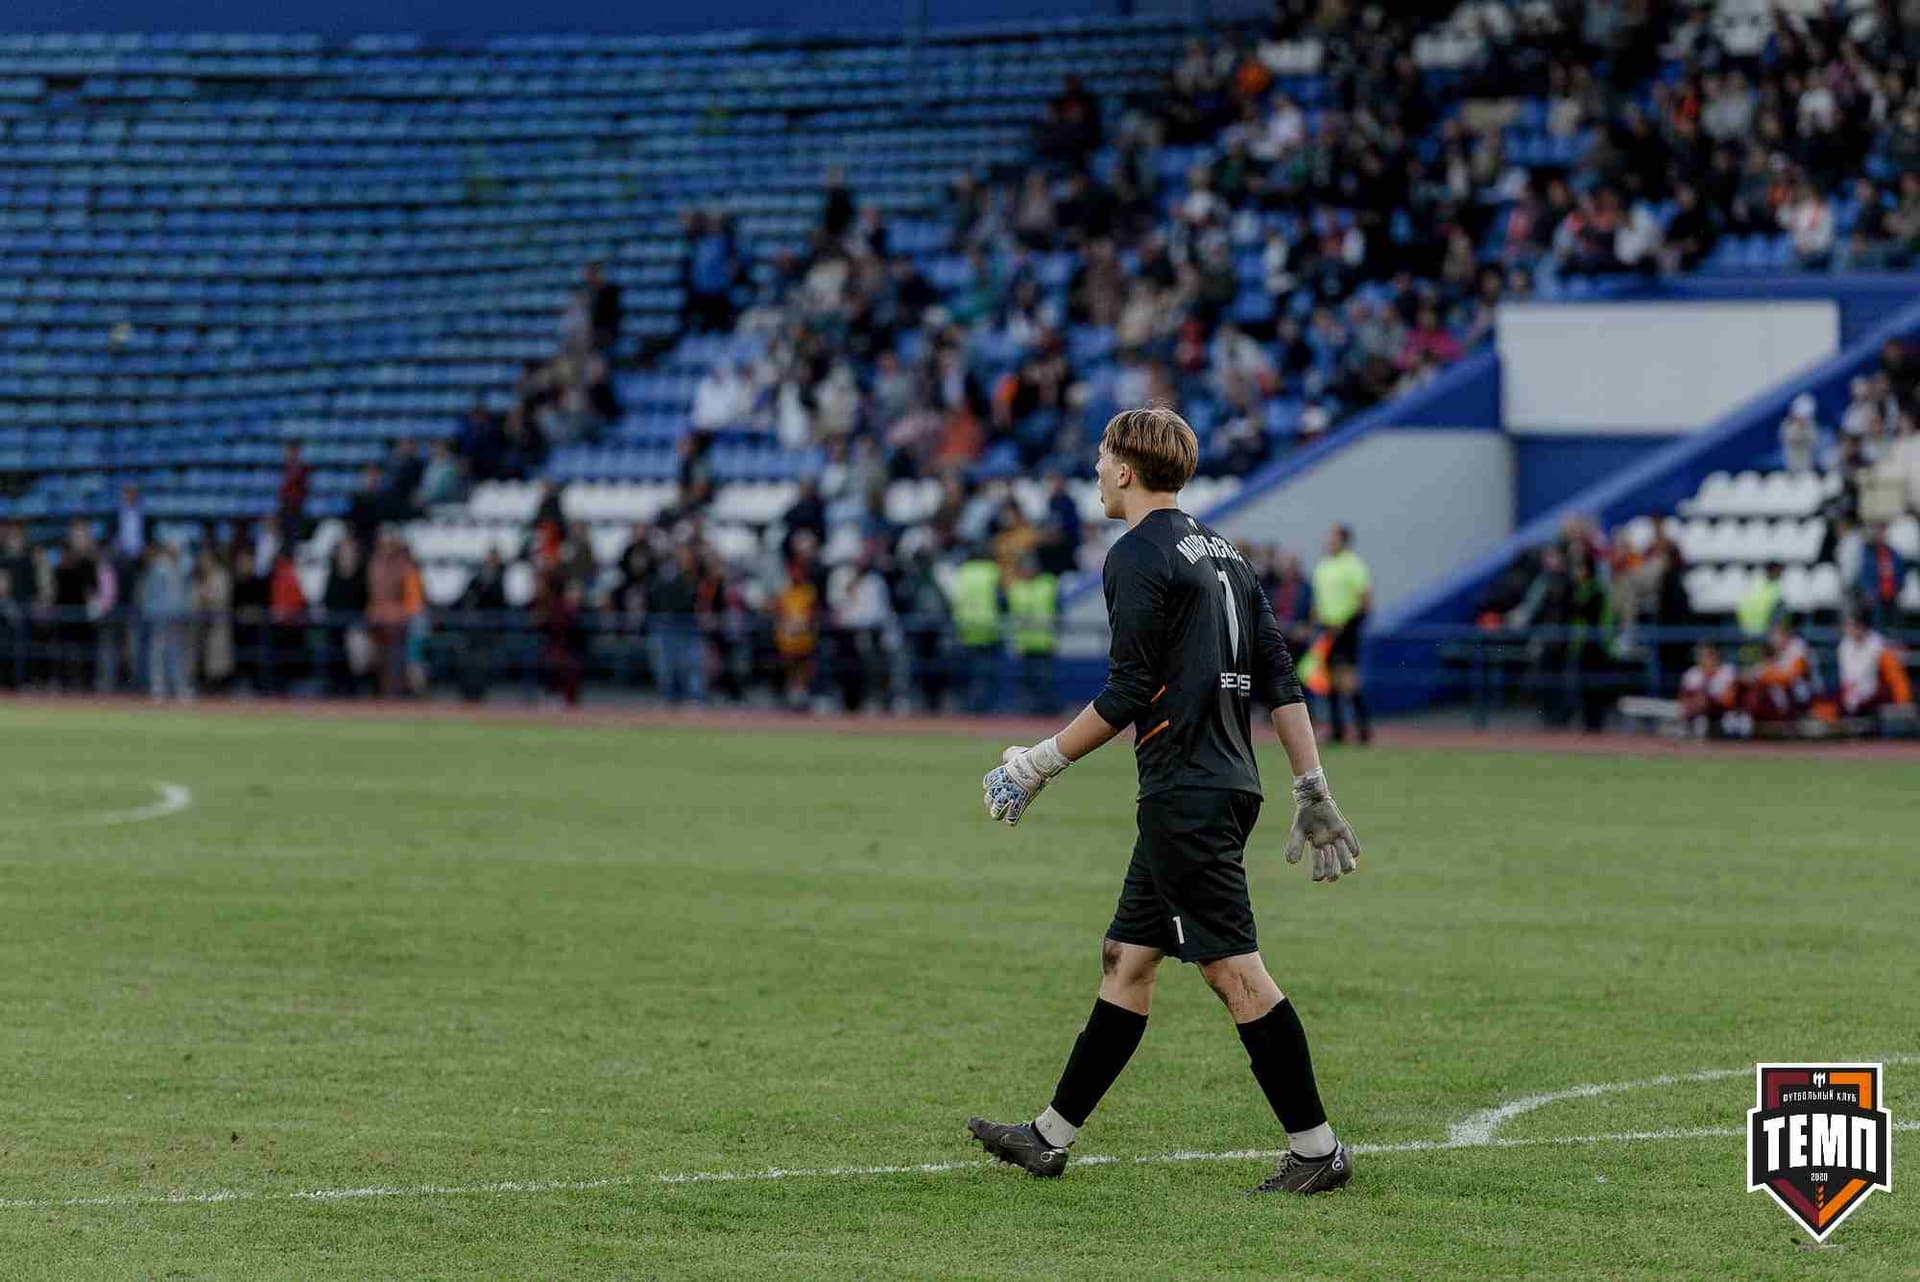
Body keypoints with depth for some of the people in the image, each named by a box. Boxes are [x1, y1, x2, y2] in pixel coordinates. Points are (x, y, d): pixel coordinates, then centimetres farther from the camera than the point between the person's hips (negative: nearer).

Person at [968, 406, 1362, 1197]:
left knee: (1234, 970, -8)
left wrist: (1041, 763, -4)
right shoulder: (1221, 553, 16)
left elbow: (1127, 695, -14)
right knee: (1125, 960, 14)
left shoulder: (1139, 556, -10)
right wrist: (1313, 791, 14)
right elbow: (1280, 677, 14)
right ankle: (1051, 1138, 19)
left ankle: (1316, 1149, -8)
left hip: (1185, 793, -10)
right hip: (1226, 784, 10)